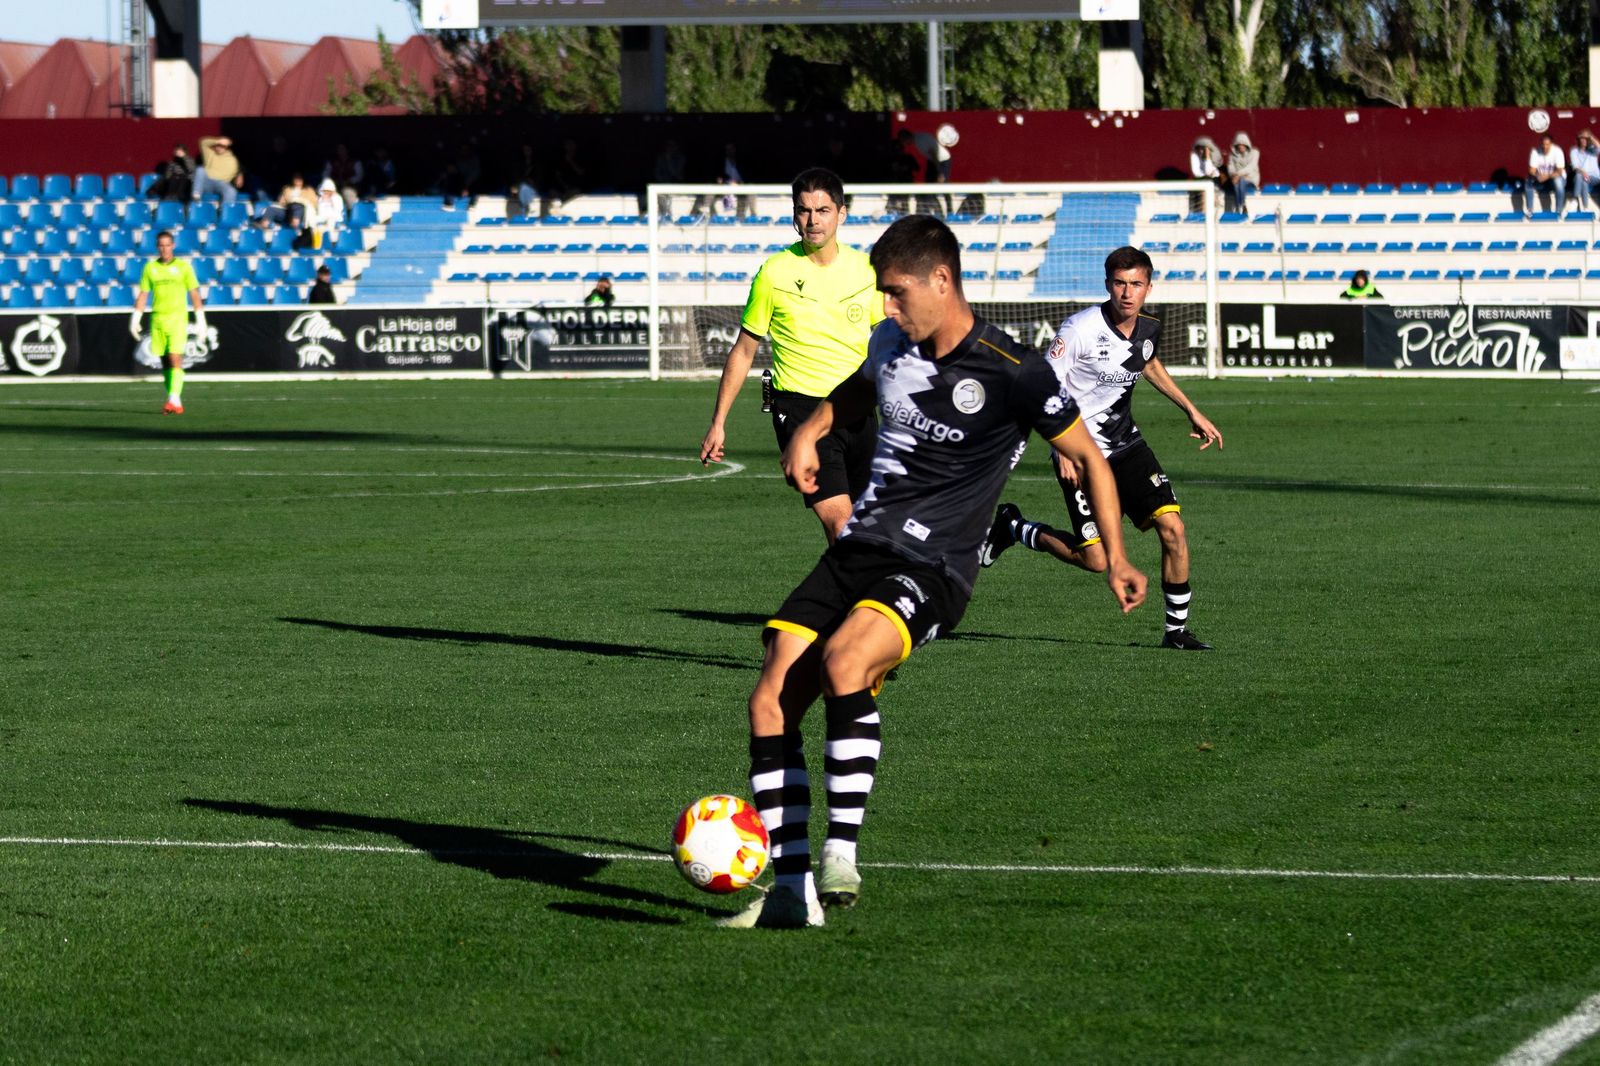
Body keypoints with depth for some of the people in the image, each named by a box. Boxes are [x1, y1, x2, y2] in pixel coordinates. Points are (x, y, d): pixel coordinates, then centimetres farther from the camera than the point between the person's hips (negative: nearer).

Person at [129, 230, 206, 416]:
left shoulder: (183, 267, 2)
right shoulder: (150, 268, 8)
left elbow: (195, 294, 3)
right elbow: (142, 295, 11)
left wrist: (200, 319, -2)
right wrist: (135, 319, 5)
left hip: (178, 319, -3)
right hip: (157, 319, 3)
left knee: (175, 359, -15)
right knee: (165, 362, 5)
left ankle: (174, 399, -19)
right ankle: (175, 402, 12)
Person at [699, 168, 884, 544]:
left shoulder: (864, 269, 4)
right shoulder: (775, 272, -4)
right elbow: (743, 351, 5)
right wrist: (718, 422, 4)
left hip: (856, 411, 4)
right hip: (799, 408, -4)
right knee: (840, 526, -18)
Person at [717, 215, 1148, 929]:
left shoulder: (1012, 373, -10)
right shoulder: (891, 345, 8)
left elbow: (1087, 456, 1)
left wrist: (1115, 556, -4)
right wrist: (810, 432, 16)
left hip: (931, 569, -6)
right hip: (857, 550, 6)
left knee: (844, 658, -35)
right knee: (771, 699, -10)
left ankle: (841, 859, -30)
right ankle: (790, 889, -5)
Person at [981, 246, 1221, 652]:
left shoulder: (1149, 330, 0)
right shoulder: (1080, 329, -20)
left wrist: (1191, 411, 24)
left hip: (1126, 444, 6)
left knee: (1172, 528, -9)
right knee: (1096, 559, -10)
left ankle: (1177, 630, 6)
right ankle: (1012, 528, 15)